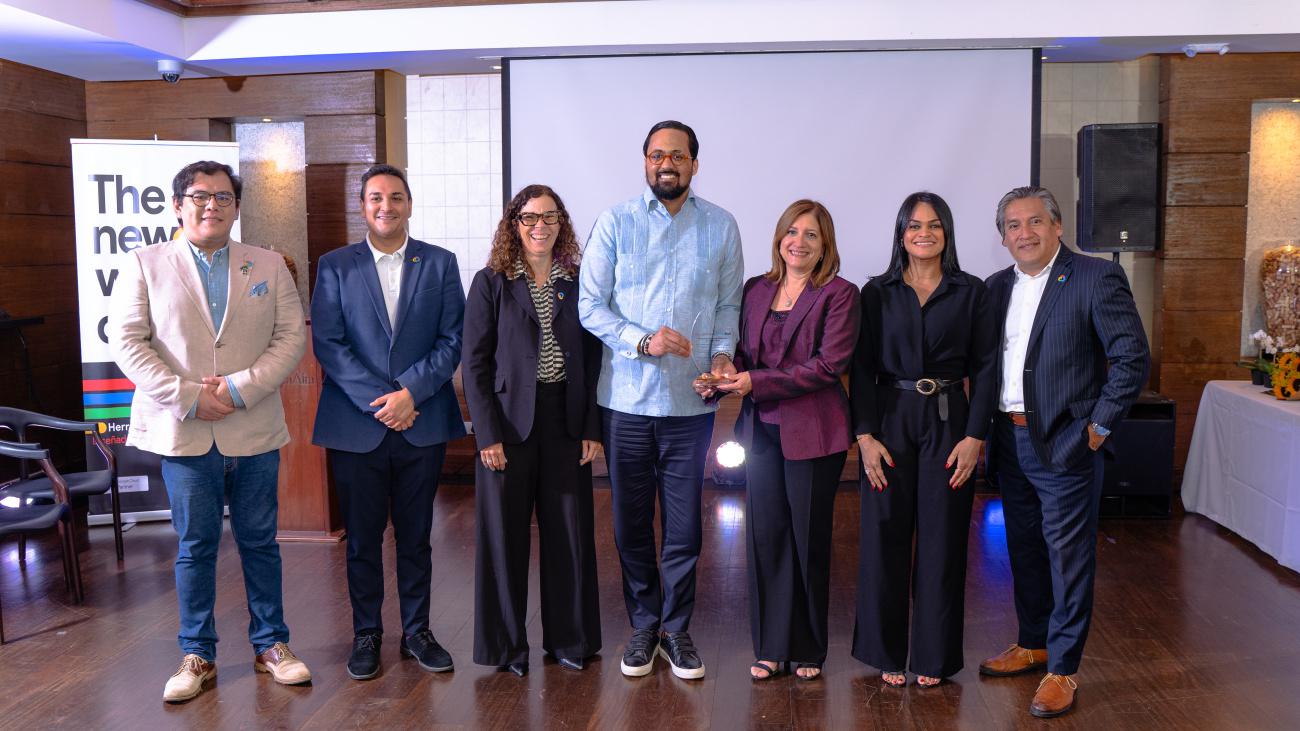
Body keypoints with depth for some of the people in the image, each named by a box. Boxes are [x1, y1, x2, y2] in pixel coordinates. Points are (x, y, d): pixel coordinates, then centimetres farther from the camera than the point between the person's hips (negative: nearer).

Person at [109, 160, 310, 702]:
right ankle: (197, 654, 23)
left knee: (259, 542, 10)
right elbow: (127, 342, -4)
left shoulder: (269, 266, 7)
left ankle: (270, 644, 24)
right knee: (195, 546, 8)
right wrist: (187, 397, -13)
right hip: (184, 432, -1)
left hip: (253, 430, 1)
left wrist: (242, 387, -14)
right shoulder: (145, 264, 3)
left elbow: (291, 337, 0)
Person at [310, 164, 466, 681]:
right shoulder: (335, 266, 4)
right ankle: (366, 634, 23)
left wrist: (410, 391, -13)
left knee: (415, 534, 10)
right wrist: (378, 401, -13)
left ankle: (416, 631, 24)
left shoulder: (440, 263, 5)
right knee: (362, 536, 8)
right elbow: (326, 343, -4)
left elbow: (452, 340, 0)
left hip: (422, 422, 1)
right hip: (356, 424, 0)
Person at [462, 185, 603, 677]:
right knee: (505, 534, 5)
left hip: (565, 421, 2)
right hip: (509, 423, -2)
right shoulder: (491, 282, 0)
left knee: (570, 532, 8)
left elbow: (592, 359, 6)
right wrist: (488, 433, -11)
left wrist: (592, 429, -1)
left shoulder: (578, 283, 7)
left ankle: (568, 637, 24)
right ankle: (507, 644, 20)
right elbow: (474, 364, -3)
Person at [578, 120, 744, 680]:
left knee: (683, 523, 6)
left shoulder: (721, 227, 6)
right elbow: (590, 304, -2)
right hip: (626, 398, 0)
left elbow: (728, 304, 9)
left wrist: (722, 352, -9)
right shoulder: (616, 222, 2)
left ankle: (676, 629, 23)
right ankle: (643, 625, 26)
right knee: (631, 521, 10)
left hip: (689, 401, 1)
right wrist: (642, 340, -16)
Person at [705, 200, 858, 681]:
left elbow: (828, 365, -13)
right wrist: (726, 378, -10)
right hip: (762, 429, 4)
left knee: (809, 539, 6)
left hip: (812, 433, -4)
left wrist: (757, 382, -18)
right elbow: (742, 352, 13)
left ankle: (807, 650, 22)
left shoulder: (839, 295, -4)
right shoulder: (756, 290, 12)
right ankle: (771, 647, 20)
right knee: (765, 536, 7)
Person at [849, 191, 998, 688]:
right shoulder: (877, 293, 4)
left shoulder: (971, 292, 4)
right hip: (889, 422, 0)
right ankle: (887, 652, 18)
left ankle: (934, 655, 19)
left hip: (948, 422, 0)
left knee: (941, 539, 4)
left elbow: (985, 368, 1)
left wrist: (974, 436, -7)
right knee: (885, 538, 3)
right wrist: (865, 435, -8)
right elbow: (862, 368, 1)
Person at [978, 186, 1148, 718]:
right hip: (1010, 441, 6)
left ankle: (1062, 670, 12)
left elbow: (1133, 357, -11)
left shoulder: (1096, 277, -9)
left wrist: (1099, 425, -12)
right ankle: (1033, 645, 34)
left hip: (1064, 443, -6)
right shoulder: (997, 286, 10)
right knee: (1025, 551, 17)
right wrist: (989, 426, 8)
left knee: (1069, 558, 1)